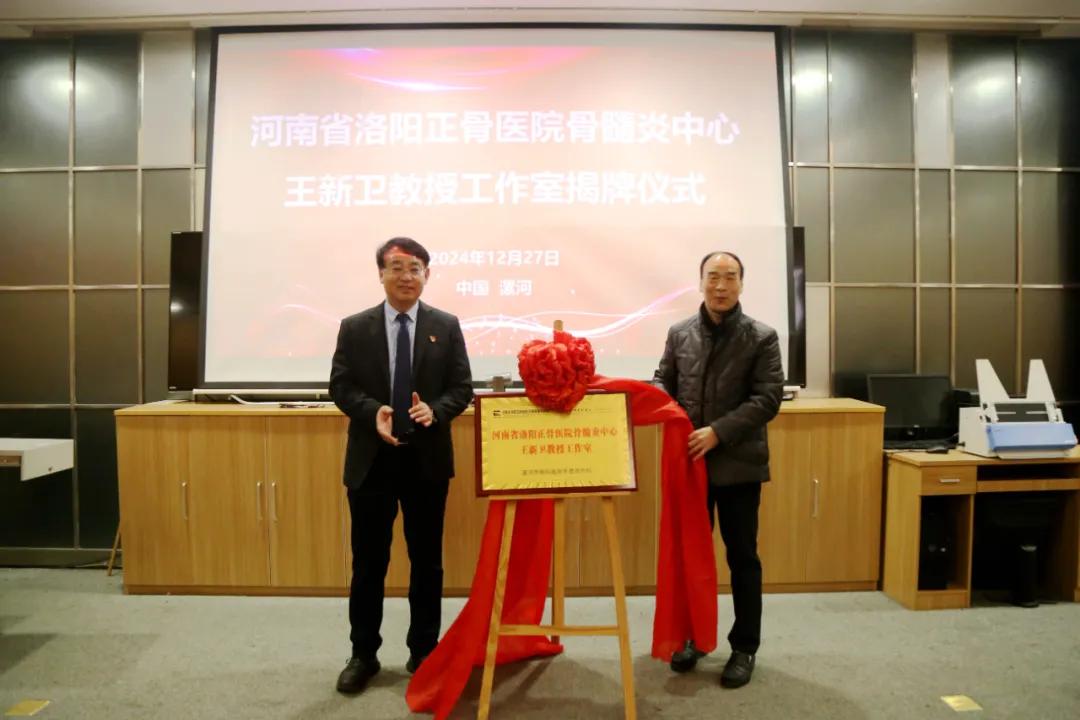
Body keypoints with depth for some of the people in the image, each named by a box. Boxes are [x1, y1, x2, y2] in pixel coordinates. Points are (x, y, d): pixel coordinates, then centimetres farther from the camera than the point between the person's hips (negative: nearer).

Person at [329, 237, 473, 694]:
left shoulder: (446, 326, 3)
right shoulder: (354, 327, 3)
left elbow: (462, 387, 1)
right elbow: (340, 387, 0)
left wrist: (435, 410, -20)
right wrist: (372, 412, -20)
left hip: (427, 459, 1)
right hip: (371, 460, 0)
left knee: (427, 560, 11)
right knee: (368, 561, 9)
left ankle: (423, 652, 28)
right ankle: (363, 655, 26)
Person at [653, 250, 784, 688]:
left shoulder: (761, 337, -5)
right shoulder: (679, 333, 5)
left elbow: (768, 398, -11)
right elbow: (663, 381, 11)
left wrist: (718, 432, -21)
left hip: (738, 463, -3)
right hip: (690, 460, 3)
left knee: (742, 556, 9)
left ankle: (744, 647, 25)